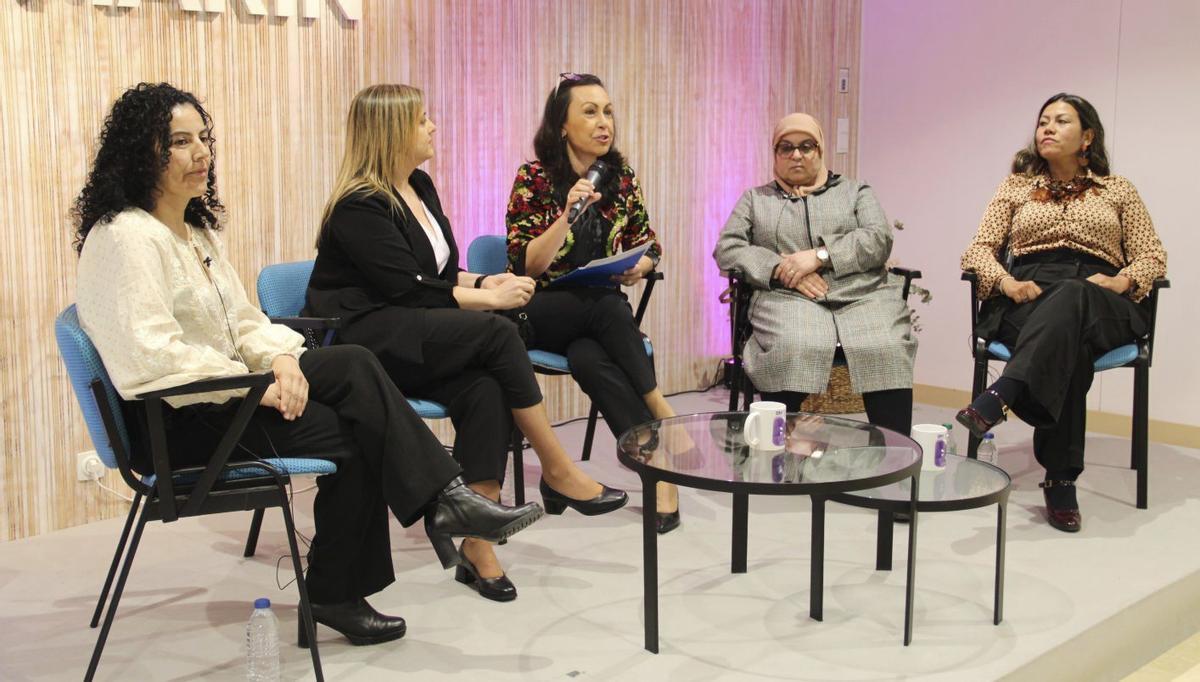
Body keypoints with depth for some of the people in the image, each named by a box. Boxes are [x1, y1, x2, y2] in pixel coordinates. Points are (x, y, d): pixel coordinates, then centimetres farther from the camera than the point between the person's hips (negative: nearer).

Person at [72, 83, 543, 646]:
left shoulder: (197, 228, 15)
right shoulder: (125, 236, -16)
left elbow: (243, 320, 15)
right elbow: (152, 357, -27)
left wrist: (280, 357, -8)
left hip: (223, 393, 8)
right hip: (171, 425, -8)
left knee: (355, 365, -15)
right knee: (352, 432, -17)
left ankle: (443, 500, -18)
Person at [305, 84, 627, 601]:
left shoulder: (420, 187, 14)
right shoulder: (358, 207, -12)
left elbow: (440, 272, 19)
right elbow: (408, 291, -18)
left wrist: (484, 282, -1)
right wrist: (488, 299, -15)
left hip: (414, 339, 7)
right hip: (362, 343, -7)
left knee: (485, 389, -25)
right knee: (497, 333, -26)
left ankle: (477, 544, -27)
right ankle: (557, 472, -15)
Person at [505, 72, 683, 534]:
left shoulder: (620, 177, 5)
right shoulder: (533, 179, -7)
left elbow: (648, 244, 16)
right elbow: (525, 266, -12)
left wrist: (638, 266, -7)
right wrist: (568, 214, -24)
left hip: (600, 311, 2)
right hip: (539, 310, -2)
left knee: (589, 358, -34)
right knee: (607, 307, -36)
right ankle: (662, 416, -28)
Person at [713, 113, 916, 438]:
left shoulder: (855, 191, 23)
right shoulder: (755, 199, 23)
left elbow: (879, 239, 6)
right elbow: (727, 249, 9)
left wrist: (820, 256, -10)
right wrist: (782, 270, -7)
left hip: (864, 298, 1)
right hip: (789, 301, -1)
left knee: (887, 352, -31)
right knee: (789, 350, -36)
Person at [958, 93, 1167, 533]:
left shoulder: (1118, 190, 22)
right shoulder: (1016, 186, 24)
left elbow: (1153, 255, 14)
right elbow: (979, 249, 13)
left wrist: (1123, 281, -10)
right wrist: (1006, 282, -10)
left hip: (1100, 306, -1)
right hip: (1028, 297, 1)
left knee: (1070, 298, -42)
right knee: (1068, 347, -39)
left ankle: (998, 399, -60)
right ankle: (1060, 480, -45)